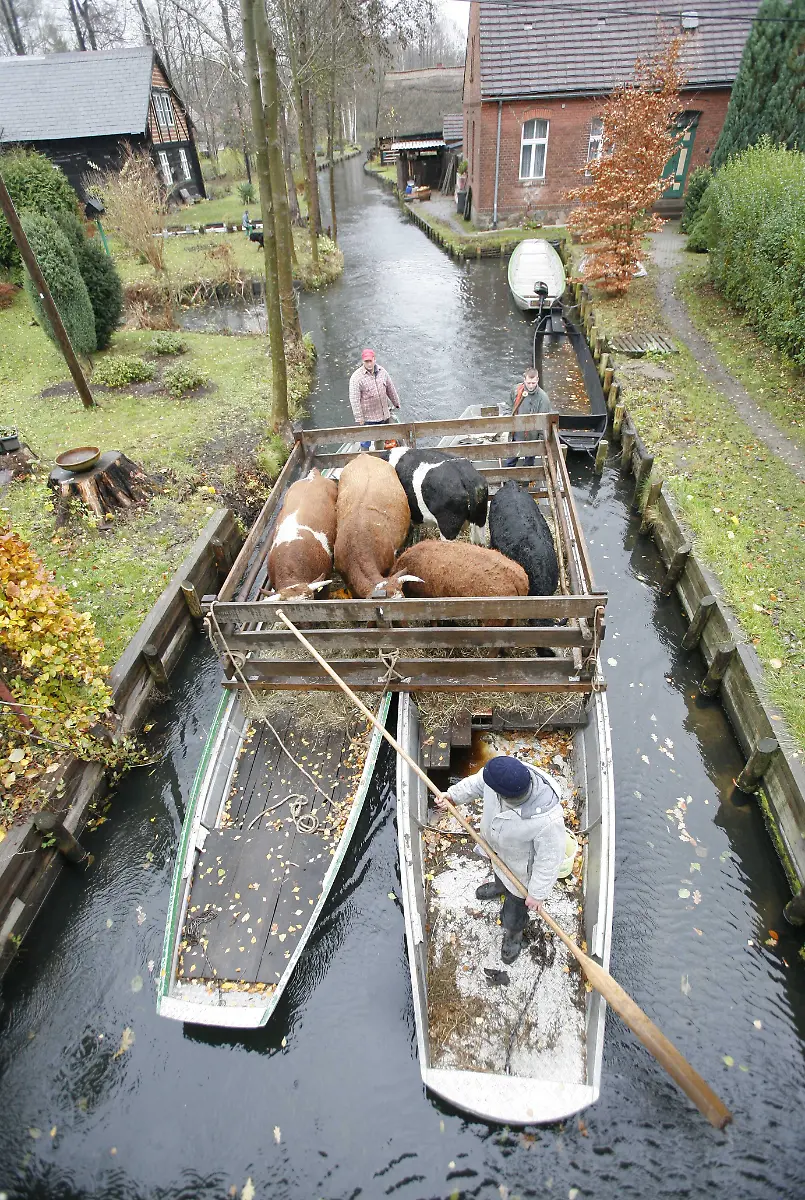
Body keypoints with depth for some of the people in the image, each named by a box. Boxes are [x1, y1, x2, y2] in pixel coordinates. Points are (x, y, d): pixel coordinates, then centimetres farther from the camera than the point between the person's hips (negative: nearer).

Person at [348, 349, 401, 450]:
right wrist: (359, 418, -22)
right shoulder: (356, 377, -17)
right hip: (368, 418, -6)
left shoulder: (382, 371, 0)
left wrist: (396, 403, 20)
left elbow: (390, 389, 13)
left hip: (384, 415, 6)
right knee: (366, 443, 3)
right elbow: (354, 399, -19)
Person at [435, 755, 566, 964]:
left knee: (515, 906, 24)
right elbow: (477, 783, -10)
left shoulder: (548, 820, -47)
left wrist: (537, 893, -15)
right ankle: (500, 886, 74)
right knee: (498, 870, 39)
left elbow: (549, 859, -28)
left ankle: (513, 933, 59)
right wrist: (453, 795, -13)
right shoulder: (504, 773, -36)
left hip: (520, 865, -5)